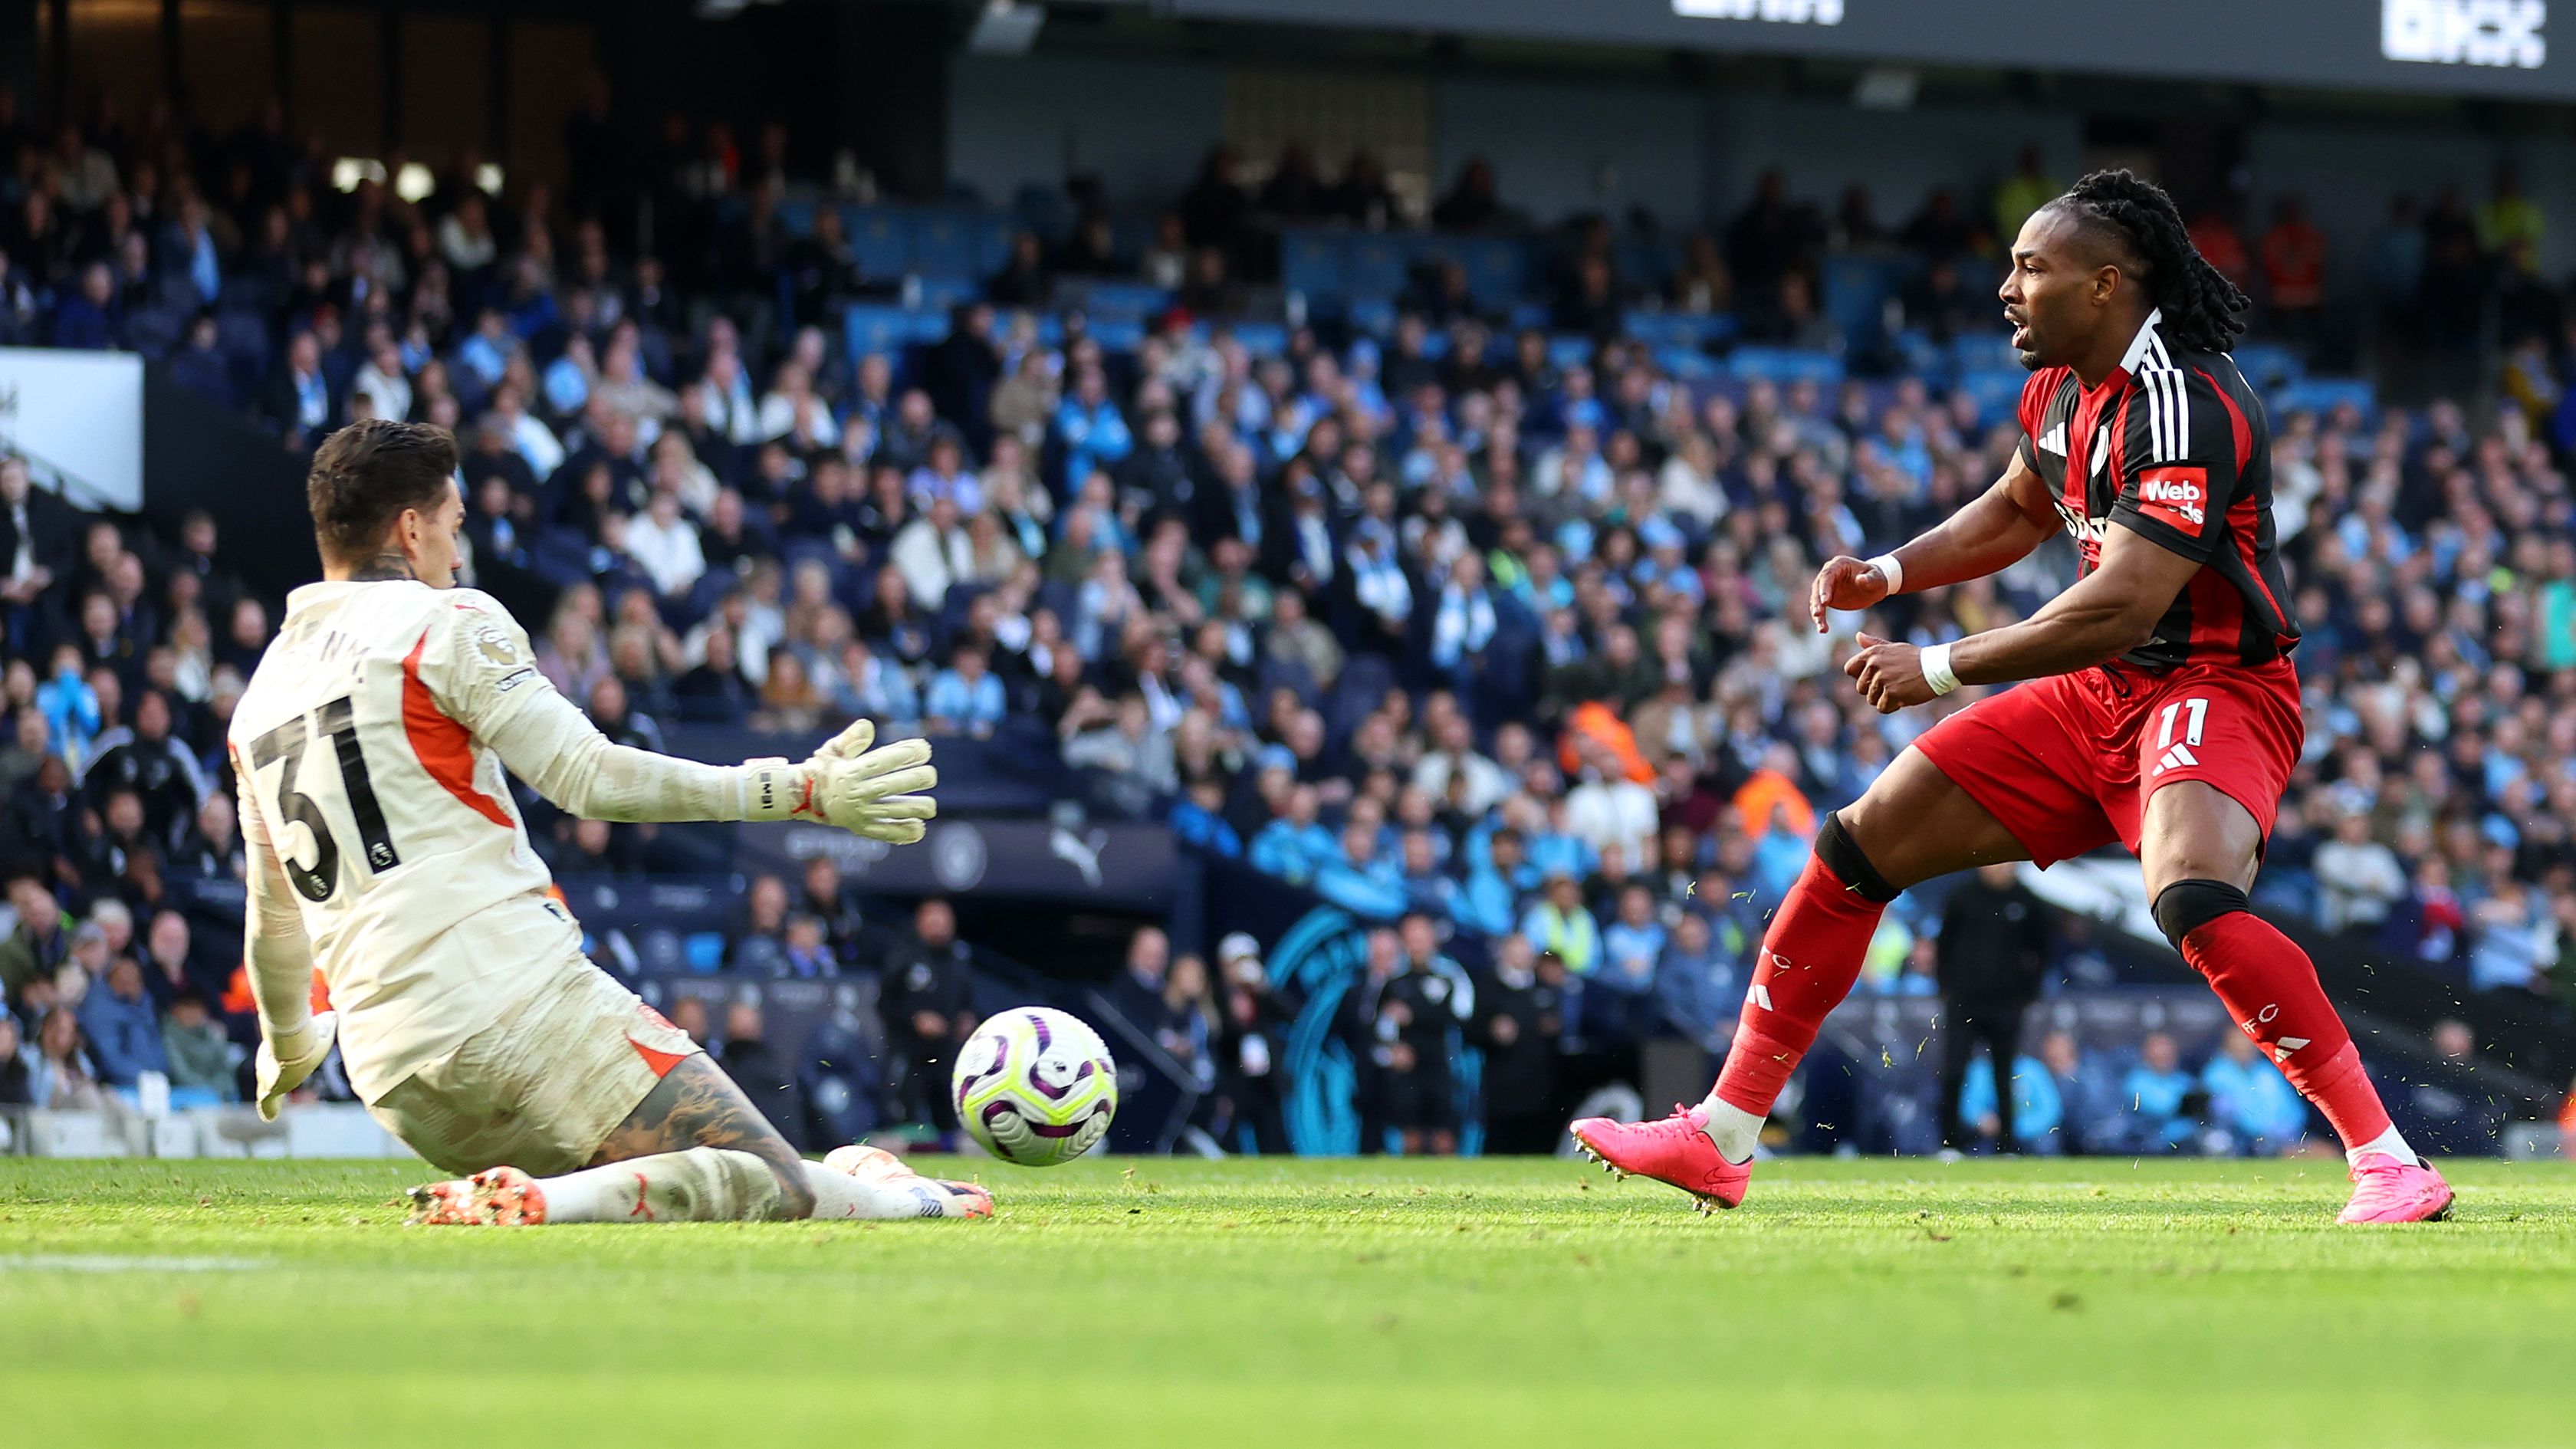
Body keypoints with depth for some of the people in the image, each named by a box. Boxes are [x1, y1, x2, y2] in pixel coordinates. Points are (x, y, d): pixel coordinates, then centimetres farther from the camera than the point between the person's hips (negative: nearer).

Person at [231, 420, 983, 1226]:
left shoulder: (256, 700, 21)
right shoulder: (442, 622, 0)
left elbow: (273, 917, 30)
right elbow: (590, 780, -10)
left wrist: (286, 1048, 50)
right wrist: (800, 792, -9)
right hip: (515, 993, -7)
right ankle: (525, 1205, -31)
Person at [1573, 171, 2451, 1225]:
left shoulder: (2185, 404, -23)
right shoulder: (2063, 383, 6)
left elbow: (2116, 611, -29)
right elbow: (2018, 509, 28)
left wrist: (1939, 670, -21)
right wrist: (1889, 574, 11)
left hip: (2213, 690, -9)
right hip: (2096, 697, 9)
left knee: (2193, 898, -37)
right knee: (1856, 848, 5)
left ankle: (2387, 1165, -30)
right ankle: (1719, 1141, 13)